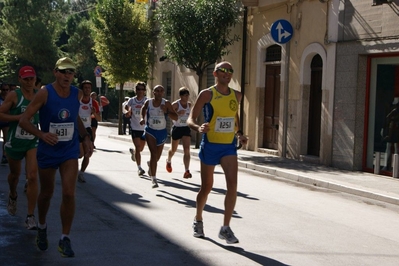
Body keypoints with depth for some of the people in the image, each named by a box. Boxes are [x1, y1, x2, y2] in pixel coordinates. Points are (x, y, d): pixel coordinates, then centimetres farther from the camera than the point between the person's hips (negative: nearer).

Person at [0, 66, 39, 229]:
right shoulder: (14, 95, -8)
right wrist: (19, 117, -21)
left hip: (33, 142, 1)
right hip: (15, 142, -1)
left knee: (32, 177, -12)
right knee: (15, 174, 21)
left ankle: (30, 216, -8)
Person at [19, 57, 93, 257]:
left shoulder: (77, 94, -2)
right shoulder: (45, 93, -15)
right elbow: (23, 120, -17)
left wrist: (85, 137, 6)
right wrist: (41, 134, -33)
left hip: (70, 152, 2)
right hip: (47, 152, -2)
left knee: (68, 194, -12)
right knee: (46, 193, 14)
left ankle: (65, 239, 1)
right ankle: (42, 228, 42)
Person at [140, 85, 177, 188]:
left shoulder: (166, 103, -8)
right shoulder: (148, 102, -4)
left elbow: (175, 117, -11)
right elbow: (143, 109, 21)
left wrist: (166, 112, -26)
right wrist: (143, 118, 5)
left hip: (162, 132, 2)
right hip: (150, 130, -2)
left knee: (157, 156, 16)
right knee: (153, 153, -18)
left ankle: (151, 168, 51)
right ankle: (154, 179, -18)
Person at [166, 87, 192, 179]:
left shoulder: (189, 104, 3)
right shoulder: (175, 104, -13)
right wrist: (178, 113, -31)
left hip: (186, 128, 3)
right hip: (177, 128, -3)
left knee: (187, 150, -14)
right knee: (173, 149, 16)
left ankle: (187, 171, -19)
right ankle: (169, 161, 50)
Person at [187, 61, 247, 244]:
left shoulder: (236, 96, 7)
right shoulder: (207, 94, -7)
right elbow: (190, 119, -9)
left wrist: (239, 133, 7)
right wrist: (199, 128, -31)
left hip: (229, 146, 3)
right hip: (210, 146, -3)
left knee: (232, 184, -15)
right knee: (206, 187, 9)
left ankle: (225, 229, -8)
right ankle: (198, 221, 35)